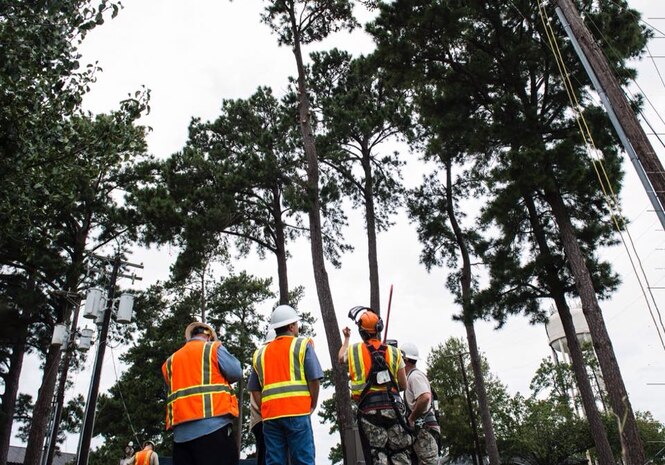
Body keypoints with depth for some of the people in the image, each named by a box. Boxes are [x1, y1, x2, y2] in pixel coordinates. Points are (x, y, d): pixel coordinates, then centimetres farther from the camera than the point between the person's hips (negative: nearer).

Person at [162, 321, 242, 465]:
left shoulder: (171, 361, 21)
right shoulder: (213, 348, 5)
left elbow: (171, 390, 21)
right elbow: (236, 373, 0)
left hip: (181, 432, 6)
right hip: (213, 426, -6)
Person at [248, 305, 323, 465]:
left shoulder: (260, 353, 18)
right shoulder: (303, 345, 5)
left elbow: (254, 389, 15)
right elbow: (314, 379, -3)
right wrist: (312, 406, 10)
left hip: (270, 415, 4)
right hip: (297, 412, -4)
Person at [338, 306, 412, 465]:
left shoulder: (353, 350, 2)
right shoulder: (394, 352, 2)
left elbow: (341, 358, 27)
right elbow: (403, 385, 7)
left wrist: (346, 338, 41)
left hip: (369, 410, -1)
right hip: (393, 407, 1)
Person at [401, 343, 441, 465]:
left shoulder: (415, 375, -10)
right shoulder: (411, 376, 21)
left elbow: (425, 398, -27)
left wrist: (410, 419, -18)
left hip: (424, 428, -10)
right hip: (422, 429, 10)